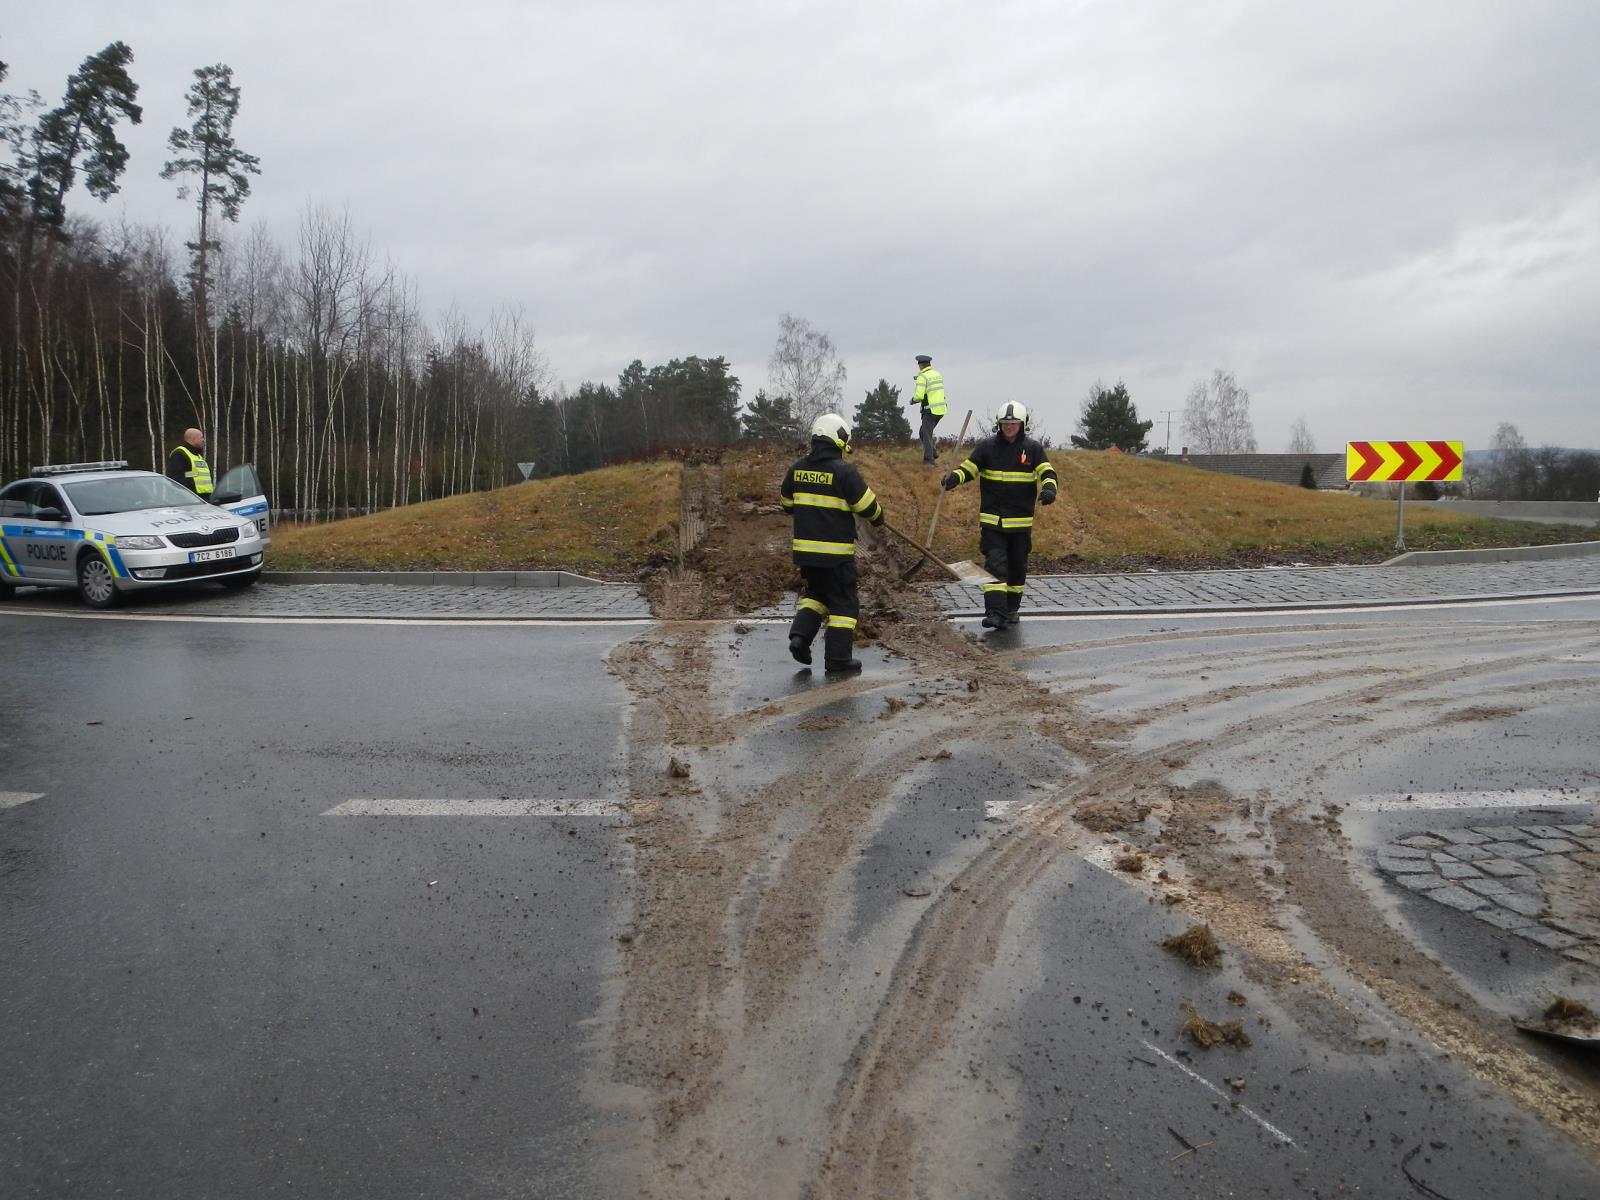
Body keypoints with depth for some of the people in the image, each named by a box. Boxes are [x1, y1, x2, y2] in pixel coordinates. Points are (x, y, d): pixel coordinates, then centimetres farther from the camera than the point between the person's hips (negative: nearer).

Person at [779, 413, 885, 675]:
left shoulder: (797, 469, 4)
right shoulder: (844, 472, -14)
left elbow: (787, 503, 17)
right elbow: (869, 506, -9)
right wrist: (878, 517, 13)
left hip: (804, 550, 6)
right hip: (836, 553, -6)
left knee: (816, 592, 26)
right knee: (843, 604, 5)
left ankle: (800, 635, 9)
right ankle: (838, 660, 7)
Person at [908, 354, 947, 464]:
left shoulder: (922, 377, -12)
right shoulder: (938, 374, 12)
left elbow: (919, 396, -20)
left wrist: (913, 399, 1)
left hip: (930, 410, -7)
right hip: (941, 409, 7)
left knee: (926, 435, 3)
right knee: (923, 432, 19)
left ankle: (929, 458, 4)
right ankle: (934, 451, 12)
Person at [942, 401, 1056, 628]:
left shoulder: (1033, 448, 3)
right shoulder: (986, 447, 2)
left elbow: (1047, 471, -6)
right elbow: (968, 468, 0)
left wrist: (1049, 488, -28)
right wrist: (953, 478, -21)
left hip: (1021, 521, 2)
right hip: (992, 519, -2)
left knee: (1017, 567, 14)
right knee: (995, 564, -13)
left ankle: (1012, 608, 31)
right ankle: (995, 612, -18)